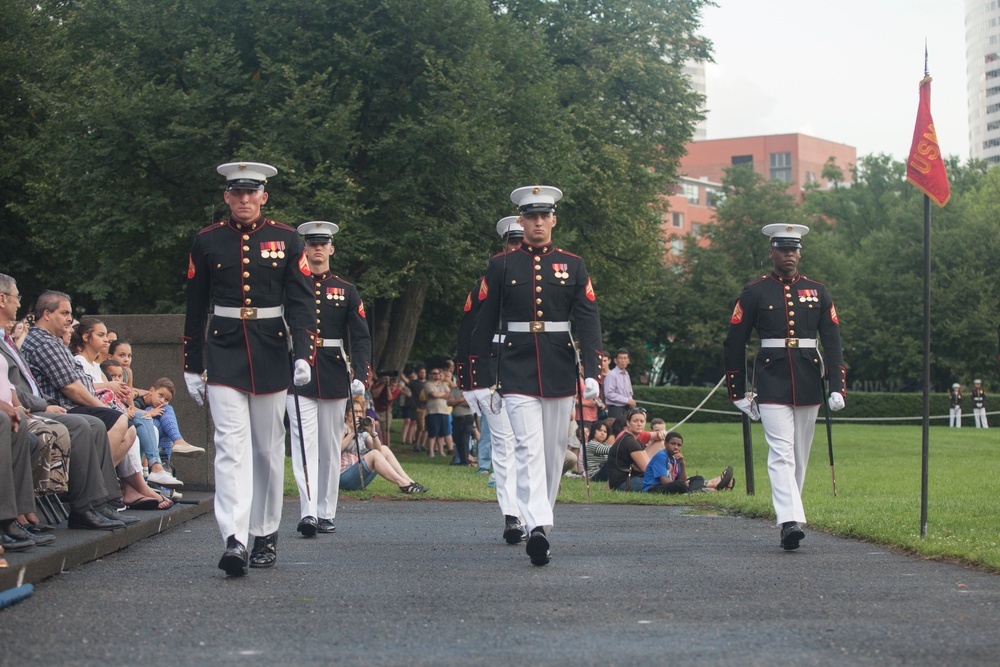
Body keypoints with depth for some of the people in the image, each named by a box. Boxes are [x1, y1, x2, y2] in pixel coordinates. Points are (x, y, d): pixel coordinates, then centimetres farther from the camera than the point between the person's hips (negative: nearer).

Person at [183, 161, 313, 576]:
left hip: (270, 355, 1)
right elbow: (195, 309, 8)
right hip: (223, 355, -1)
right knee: (231, 445, -12)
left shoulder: (286, 240, 3)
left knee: (268, 449, 9)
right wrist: (191, 367, 7)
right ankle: (234, 541, -22)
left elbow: (300, 302, -1)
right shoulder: (206, 242, 4)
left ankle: (266, 534, 23)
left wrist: (303, 354, -14)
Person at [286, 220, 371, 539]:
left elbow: (361, 337, 4)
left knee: (330, 446, 8)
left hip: (334, 376, 2)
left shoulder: (346, 291, 9)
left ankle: (326, 513, 16)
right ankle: (308, 513, -20)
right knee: (304, 442, -12)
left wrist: (360, 375, -9)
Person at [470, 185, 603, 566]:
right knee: (529, 448, -15)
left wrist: (592, 372, -9)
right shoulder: (502, 266, 4)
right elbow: (484, 323, 5)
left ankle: (542, 517, 23)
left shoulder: (573, 266, 7)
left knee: (554, 451, 9)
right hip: (517, 372, -2)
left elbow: (588, 321, 1)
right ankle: (537, 526, -27)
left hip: (560, 371, 3)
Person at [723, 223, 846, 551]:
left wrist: (837, 387, -4)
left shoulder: (817, 292, 10)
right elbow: (734, 343, 4)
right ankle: (790, 521, -26)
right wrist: (738, 393, 2)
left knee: (799, 456, 9)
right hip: (772, 386, -3)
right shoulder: (754, 293, 2)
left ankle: (789, 515, 20)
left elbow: (833, 341, 7)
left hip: (808, 386, 4)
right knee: (781, 453, -15)